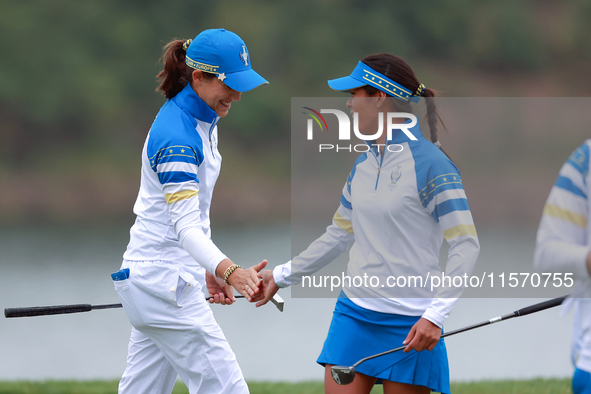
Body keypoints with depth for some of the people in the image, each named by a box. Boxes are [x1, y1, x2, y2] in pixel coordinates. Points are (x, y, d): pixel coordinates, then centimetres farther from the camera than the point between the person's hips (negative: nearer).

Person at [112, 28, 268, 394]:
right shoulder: (177, 137, -22)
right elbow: (185, 227, -30)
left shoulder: (203, 121, 9)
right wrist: (230, 270, -45)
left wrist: (210, 270, 21)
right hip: (164, 284, -10)